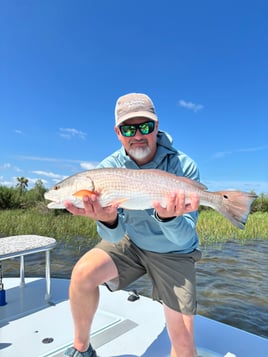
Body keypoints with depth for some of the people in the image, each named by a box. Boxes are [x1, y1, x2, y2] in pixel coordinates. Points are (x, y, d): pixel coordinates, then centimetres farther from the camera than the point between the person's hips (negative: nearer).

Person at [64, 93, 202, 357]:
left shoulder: (183, 166, -21)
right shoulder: (109, 168, -15)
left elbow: (183, 239, -23)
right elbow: (114, 237, -18)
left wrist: (168, 217, -46)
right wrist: (107, 220, -41)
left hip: (172, 253, -1)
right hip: (129, 241, 2)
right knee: (82, 273, -22)